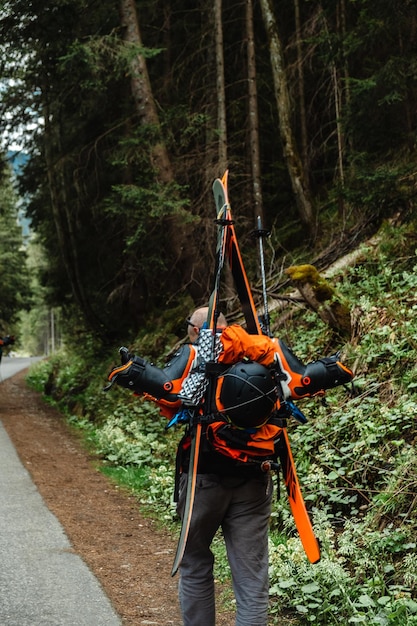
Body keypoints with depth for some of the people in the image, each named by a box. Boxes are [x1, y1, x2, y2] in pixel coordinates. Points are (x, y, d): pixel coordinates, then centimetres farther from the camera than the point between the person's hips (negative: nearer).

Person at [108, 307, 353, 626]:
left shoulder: (195, 354, -2)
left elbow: (169, 389, -19)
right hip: (253, 481, 2)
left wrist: (132, 372, -9)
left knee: (195, 566, 16)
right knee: (252, 575, 5)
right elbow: (303, 381, -4)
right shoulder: (271, 351, 6)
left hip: (205, 477, -2)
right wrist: (334, 370, 11)